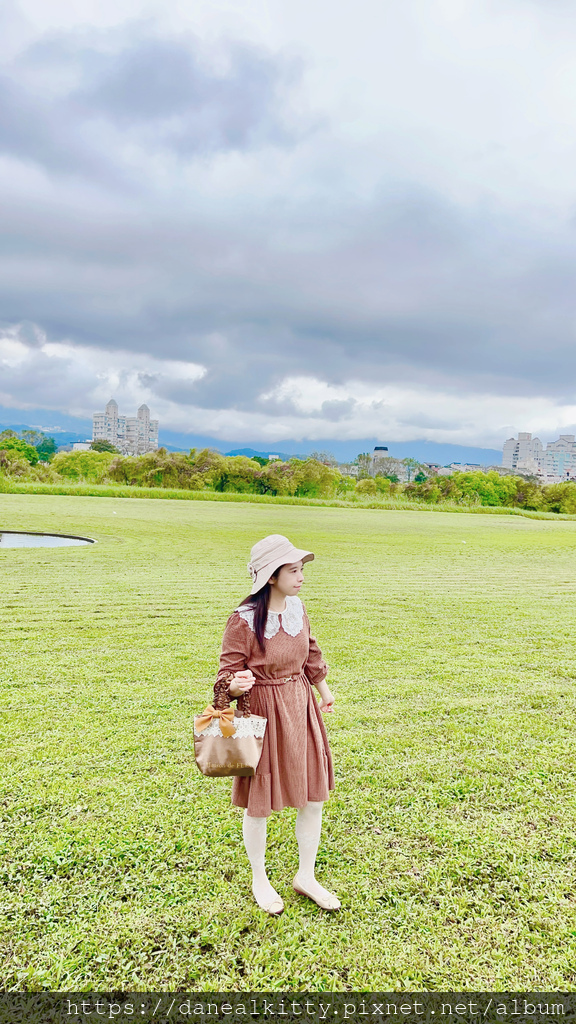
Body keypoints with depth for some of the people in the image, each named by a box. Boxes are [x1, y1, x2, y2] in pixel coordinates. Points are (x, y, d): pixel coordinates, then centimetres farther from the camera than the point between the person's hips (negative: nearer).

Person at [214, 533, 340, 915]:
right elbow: (228, 671, -12)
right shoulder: (243, 620, -21)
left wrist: (322, 687, 26)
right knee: (259, 806, 12)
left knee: (315, 797, 12)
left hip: (301, 708, 6)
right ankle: (260, 880, 38)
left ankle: (306, 877, 36)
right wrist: (236, 684, -35)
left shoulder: (297, 607, -2)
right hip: (262, 713, -5)